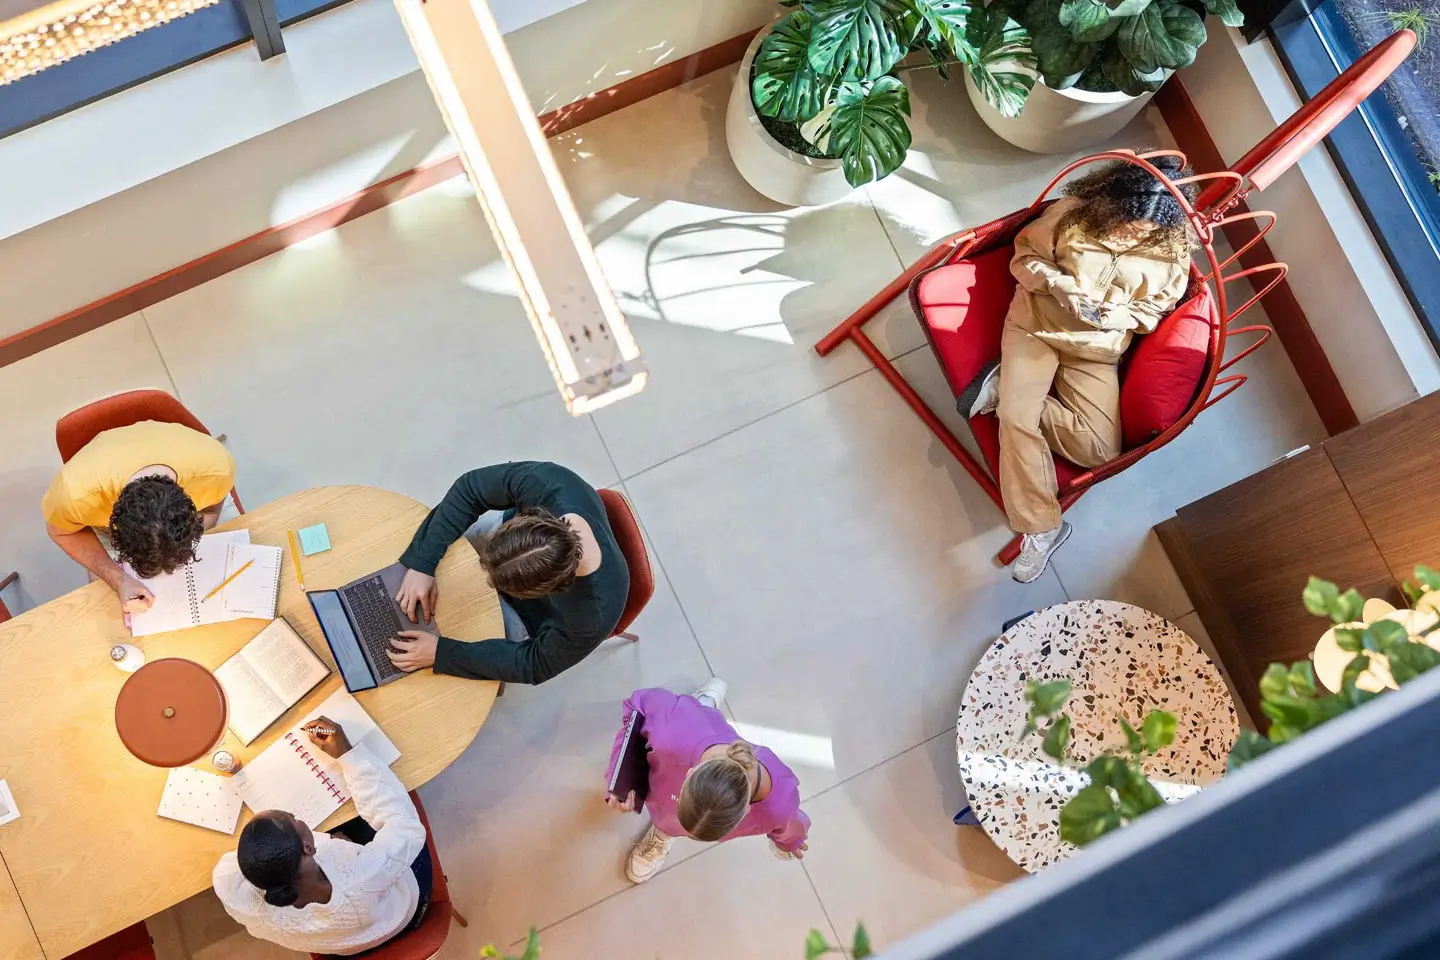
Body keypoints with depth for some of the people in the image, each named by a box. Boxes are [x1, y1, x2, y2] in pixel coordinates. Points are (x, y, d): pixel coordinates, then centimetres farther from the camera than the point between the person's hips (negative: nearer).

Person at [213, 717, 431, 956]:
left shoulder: (234, 891, -41)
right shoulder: (365, 879, -48)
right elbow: (405, 823, -28)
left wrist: (326, 844, -12)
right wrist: (347, 753, -24)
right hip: (401, 910, -2)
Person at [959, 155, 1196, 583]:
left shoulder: (1172, 251, -6)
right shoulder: (1075, 211, -9)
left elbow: (1153, 312, 4)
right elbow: (1024, 255, -1)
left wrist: (1112, 315, -17)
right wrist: (1059, 283, -20)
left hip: (1096, 351, 1)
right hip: (1035, 326, -1)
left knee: (1102, 448, -15)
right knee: (1016, 418, -24)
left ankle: (1010, 390, -1)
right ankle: (1041, 528, -15)